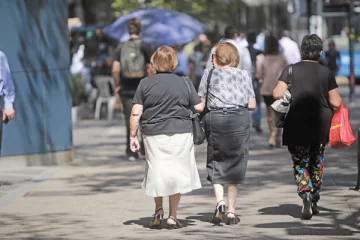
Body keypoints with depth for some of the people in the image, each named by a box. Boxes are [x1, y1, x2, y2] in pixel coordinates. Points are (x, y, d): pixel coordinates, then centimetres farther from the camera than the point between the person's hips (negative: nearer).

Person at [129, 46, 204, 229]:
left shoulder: (145, 84, -1)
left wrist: (133, 136, 3)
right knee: (176, 173, 8)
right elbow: (199, 107, 3)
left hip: (153, 134, 0)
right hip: (180, 133, 0)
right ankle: (172, 216, 9)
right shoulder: (184, 83, 0)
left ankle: (158, 209, 12)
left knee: (157, 171, 15)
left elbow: (136, 113, -4)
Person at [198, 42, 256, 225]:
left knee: (215, 162, 12)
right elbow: (252, 105, 5)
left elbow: (200, 104, 2)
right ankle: (231, 211, 8)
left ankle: (220, 200, -10)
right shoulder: (244, 75, 9)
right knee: (235, 163, 8)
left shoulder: (209, 74, 6)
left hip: (214, 119, -1)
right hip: (239, 120, 1)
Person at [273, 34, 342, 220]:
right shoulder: (326, 73, -2)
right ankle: (314, 202, 24)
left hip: (296, 124, -1)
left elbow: (277, 94, -12)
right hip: (320, 123, 1)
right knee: (317, 163, 17)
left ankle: (306, 195, -18)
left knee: (300, 164, 5)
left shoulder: (291, 70, -4)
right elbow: (336, 103, -2)